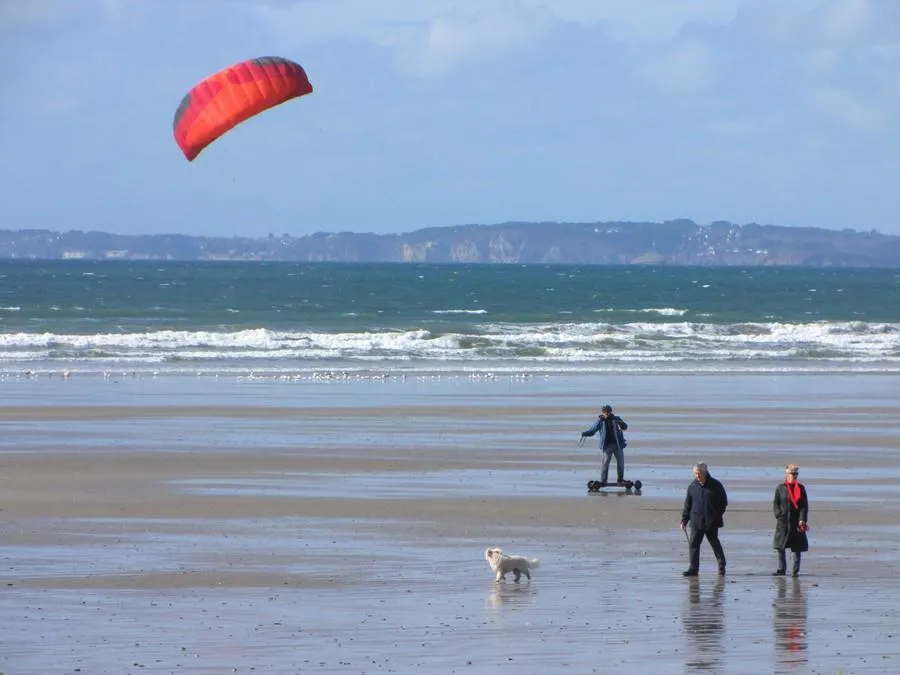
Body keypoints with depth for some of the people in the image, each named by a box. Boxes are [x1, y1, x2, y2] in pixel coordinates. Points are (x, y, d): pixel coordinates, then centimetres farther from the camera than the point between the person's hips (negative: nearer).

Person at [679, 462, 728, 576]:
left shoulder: (715, 485, -1)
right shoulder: (692, 487, 6)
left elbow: (723, 501, 7)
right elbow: (687, 505, 10)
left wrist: (719, 514, 1)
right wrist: (684, 520, 5)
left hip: (711, 522, -2)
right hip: (696, 522, 3)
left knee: (715, 544, 6)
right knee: (693, 544, -4)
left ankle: (722, 566, 20)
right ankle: (693, 568, -2)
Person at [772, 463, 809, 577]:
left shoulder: (801, 488, 4)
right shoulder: (780, 488, 6)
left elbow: (804, 505, 0)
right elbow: (775, 503, 8)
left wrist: (802, 519, -10)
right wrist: (778, 515, -7)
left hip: (796, 522, -1)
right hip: (783, 522, 1)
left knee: (797, 548, 2)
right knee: (780, 546, 0)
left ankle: (795, 570, 8)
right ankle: (781, 569, 9)